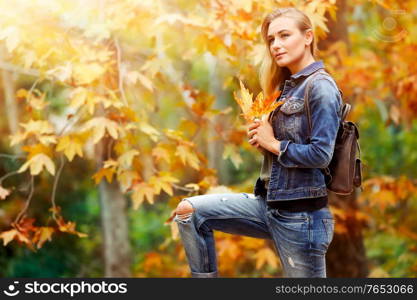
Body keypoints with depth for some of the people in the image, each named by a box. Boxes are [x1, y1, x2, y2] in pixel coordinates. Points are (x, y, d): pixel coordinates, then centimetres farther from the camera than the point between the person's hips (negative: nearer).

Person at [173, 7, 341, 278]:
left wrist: (273, 144, -9)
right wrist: (261, 137, -1)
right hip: (269, 203, 9)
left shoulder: (320, 87, -13)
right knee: (189, 211, 6)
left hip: (302, 214, -9)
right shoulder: (287, 85, 13)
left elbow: (320, 154, -21)